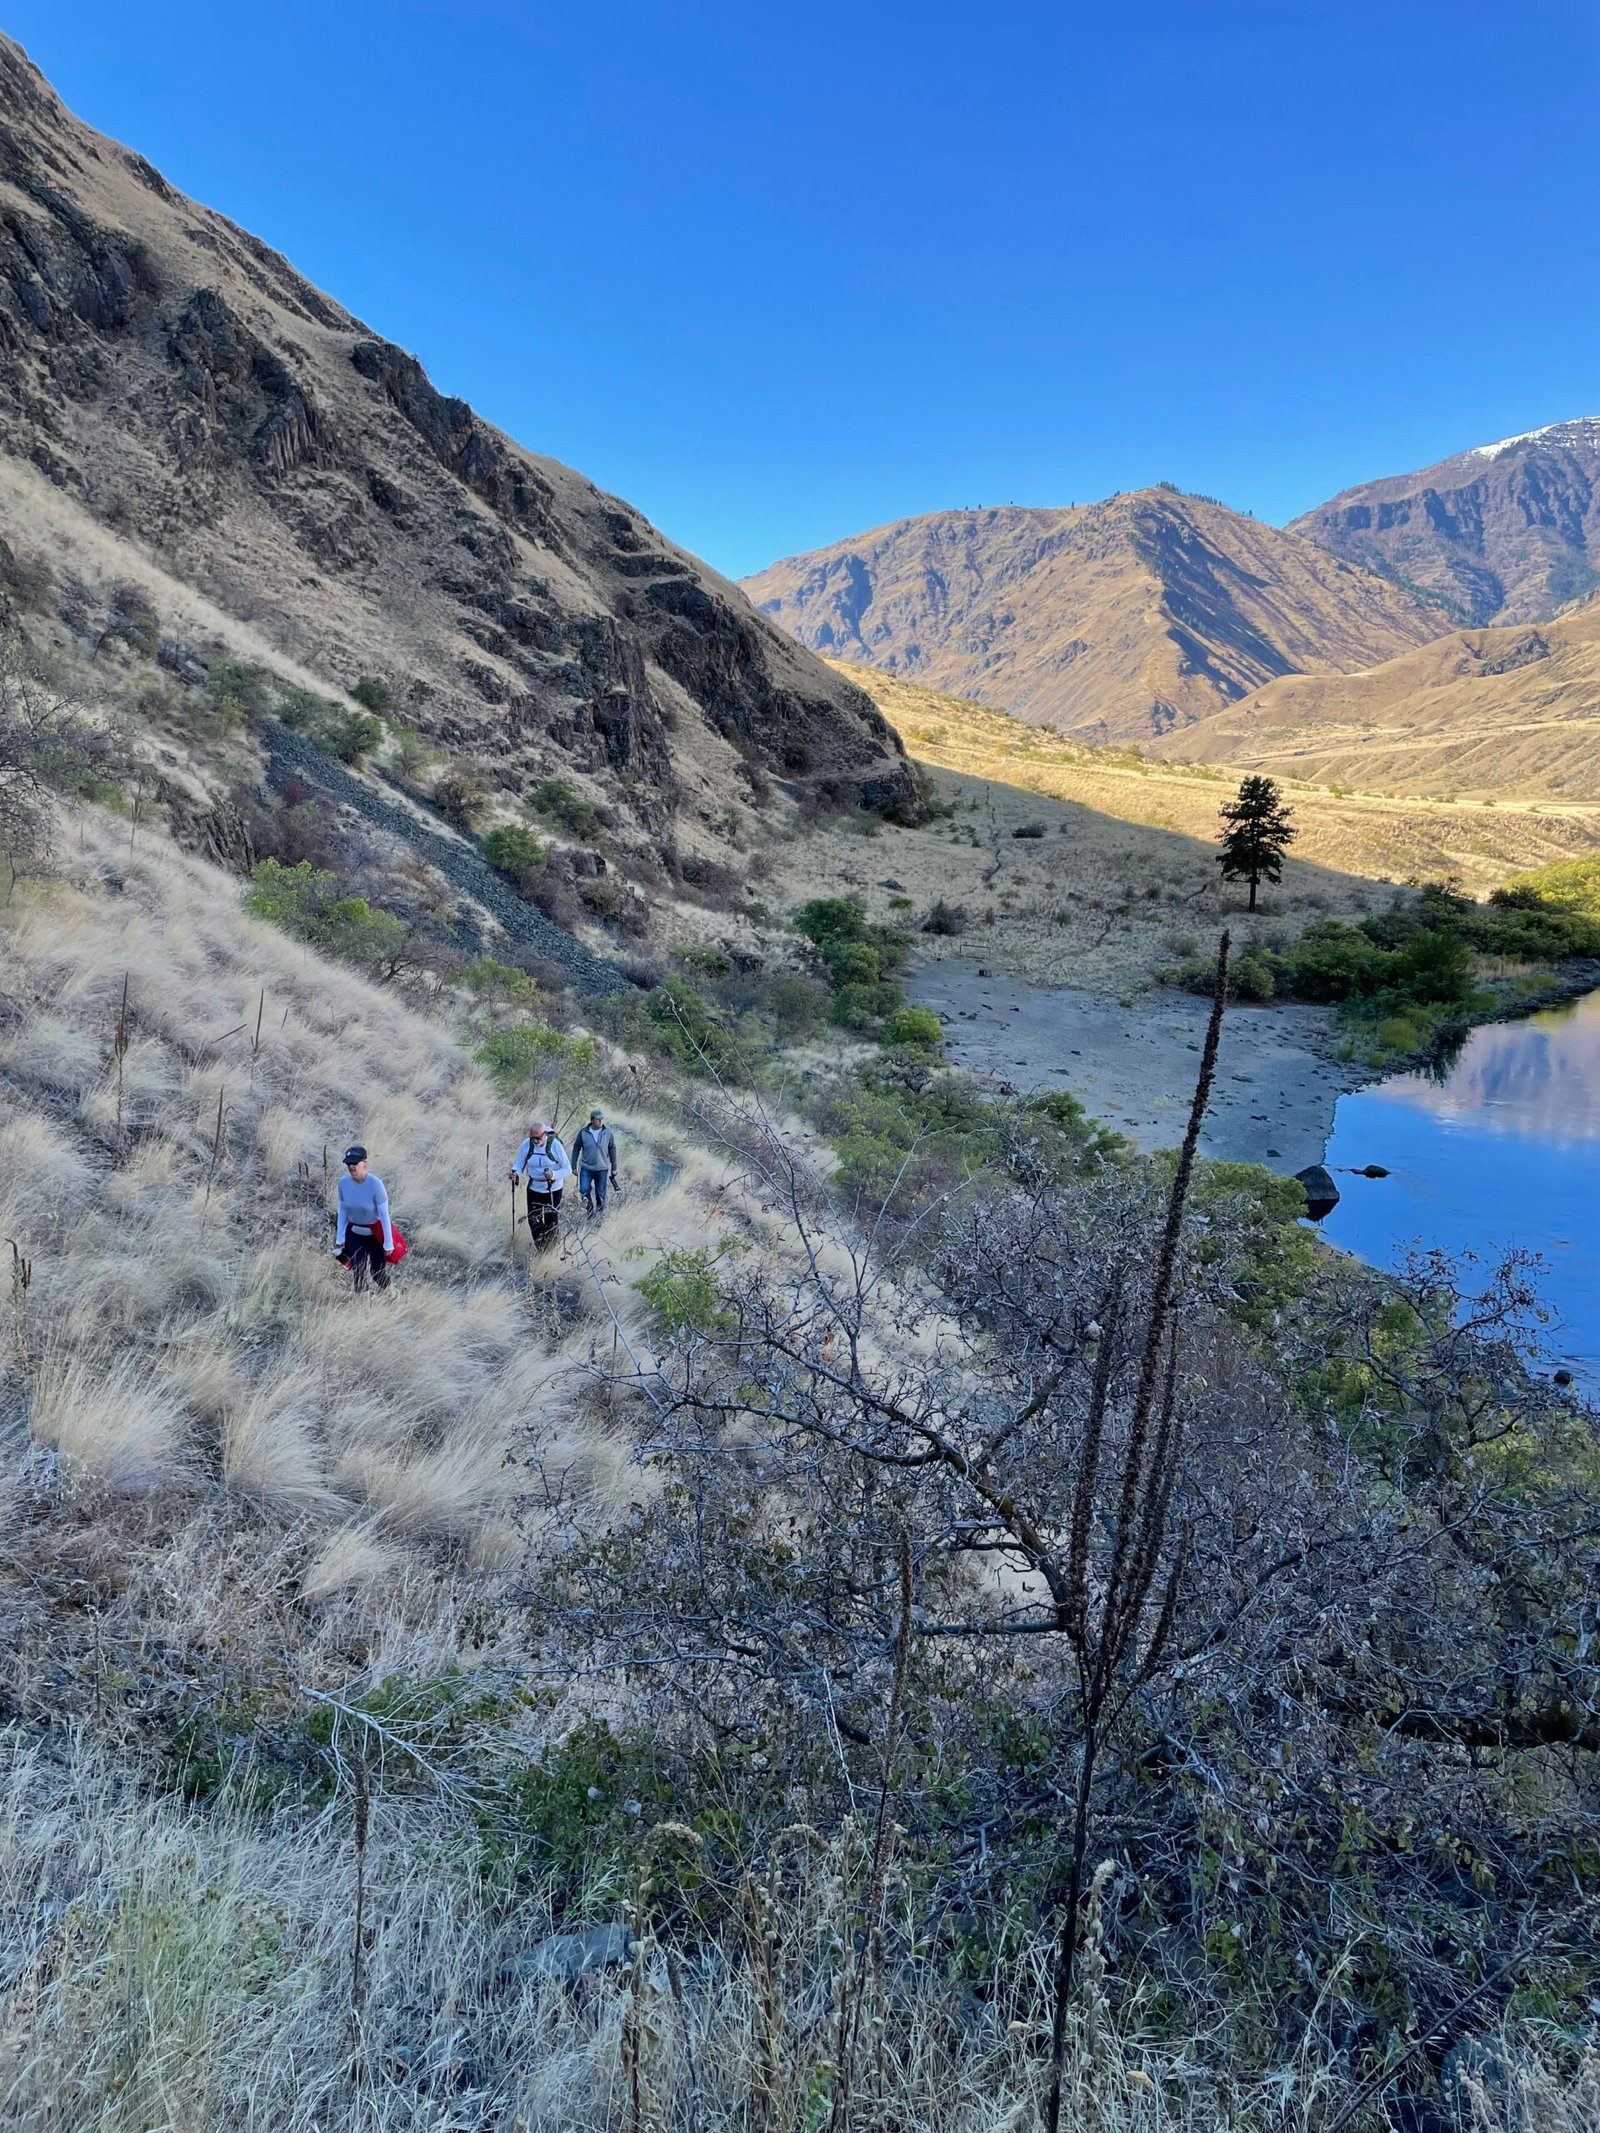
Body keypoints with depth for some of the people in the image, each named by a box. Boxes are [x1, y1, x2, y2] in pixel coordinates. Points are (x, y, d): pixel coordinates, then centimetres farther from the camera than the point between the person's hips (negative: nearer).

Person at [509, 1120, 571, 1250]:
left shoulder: (555, 1145, -19)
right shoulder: (526, 1144, -11)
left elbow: (568, 1169, -15)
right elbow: (519, 1163, -2)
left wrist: (553, 1175, -34)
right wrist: (515, 1172, -26)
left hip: (553, 1190, -2)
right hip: (534, 1189, 3)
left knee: (552, 1222, 7)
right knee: (533, 1221, 6)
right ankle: (540, 1250, 29)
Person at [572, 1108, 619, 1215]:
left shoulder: (608, 1133, -7)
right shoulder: (583, 1133, -9)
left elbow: (612, 1150, 3)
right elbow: (576, 1149, 1)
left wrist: (614, 1168, 6)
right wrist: (574, 1167, 2)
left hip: (602, 1169, 0)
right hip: (586, 1168, 0)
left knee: (600, 1194, 8)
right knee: (584, 1190, -8)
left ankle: (600, 1213, 27)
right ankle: (590, 1210, 16)